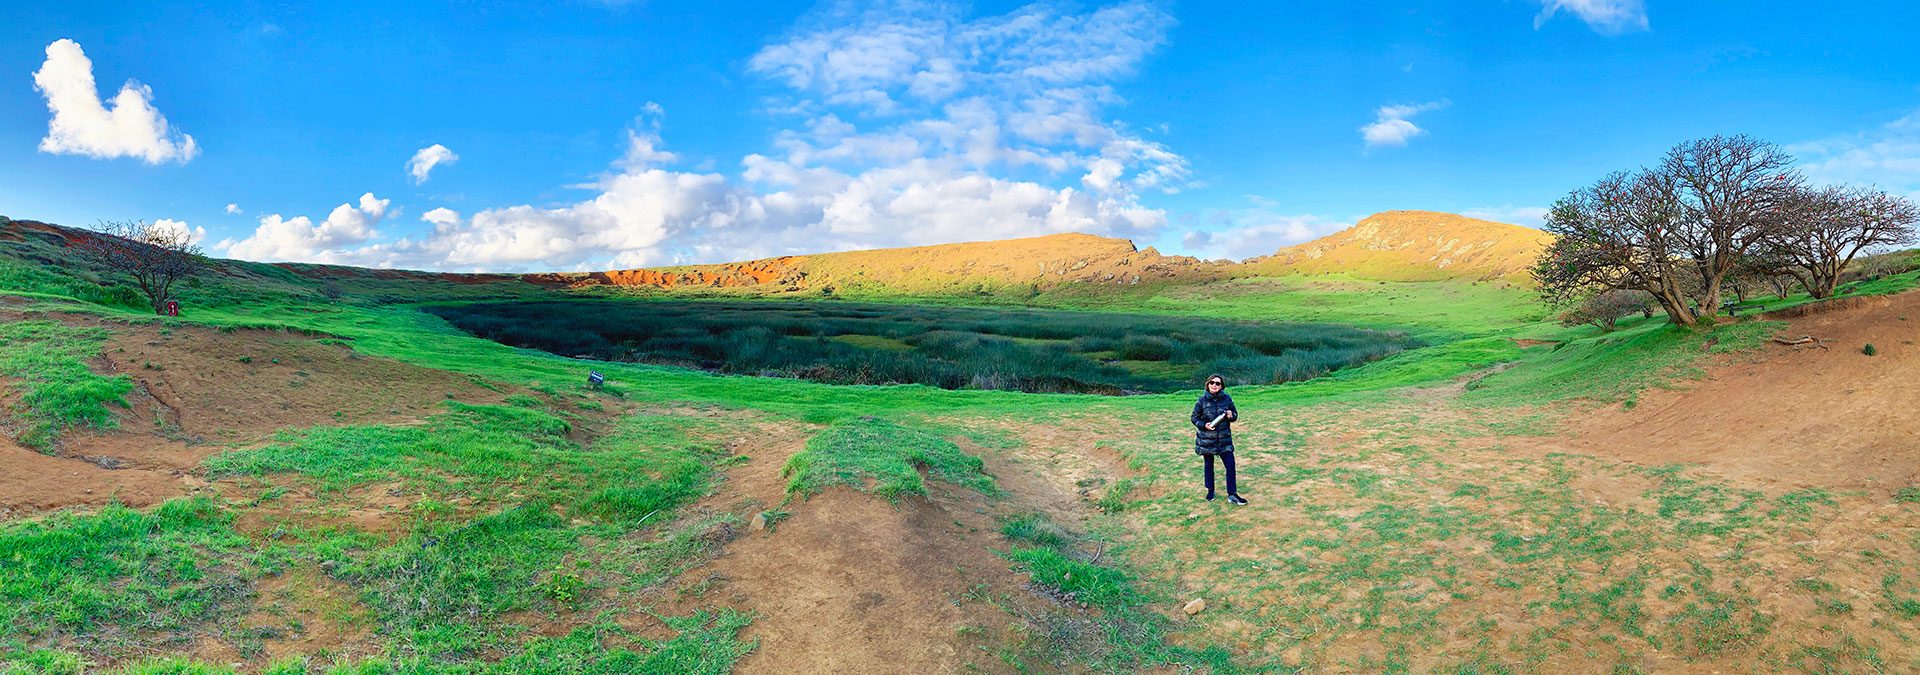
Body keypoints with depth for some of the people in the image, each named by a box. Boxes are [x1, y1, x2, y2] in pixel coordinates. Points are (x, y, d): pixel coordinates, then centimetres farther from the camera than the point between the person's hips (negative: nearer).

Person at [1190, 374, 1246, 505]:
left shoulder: (1227, 399, -3)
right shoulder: (1202, 400, -8)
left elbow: (1235, 414, 8)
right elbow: (1194, 417, 0)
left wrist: (1231, 415, -15)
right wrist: (1204, 425, -17)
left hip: (1224, 439, 1)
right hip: (1206, 439, -1)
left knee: (1230, 464, -6)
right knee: (1209, 465, 12)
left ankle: (1232, 495, 1)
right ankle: (1210, 491, 29)